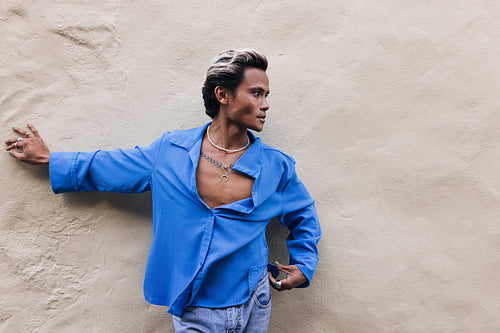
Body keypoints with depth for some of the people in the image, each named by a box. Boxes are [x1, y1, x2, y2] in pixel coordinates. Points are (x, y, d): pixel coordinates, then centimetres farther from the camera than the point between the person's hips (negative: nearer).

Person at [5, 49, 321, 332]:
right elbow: (109, 166, 8)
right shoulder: (171, 151, -7)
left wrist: (303, 265, 1)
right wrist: (48, 158, 16)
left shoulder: (277, 167, -6)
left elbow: (304, 215, 11)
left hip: (252, 305, 1)